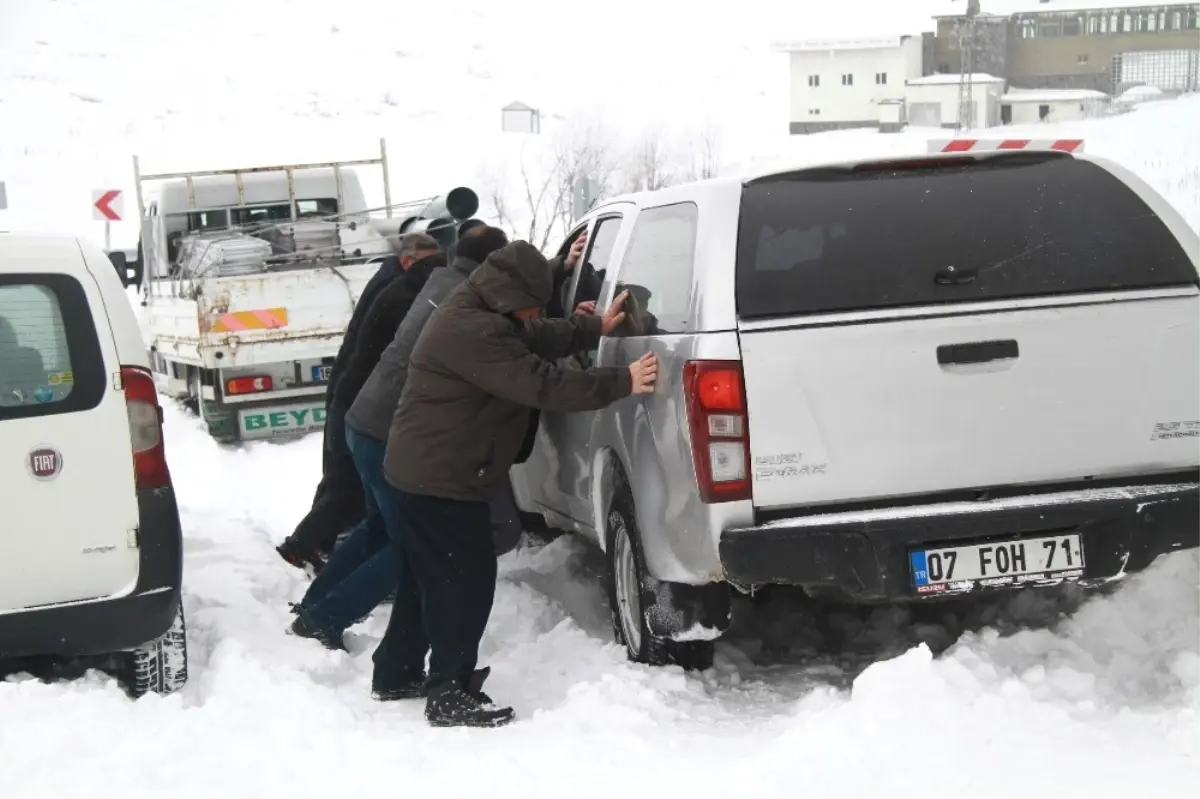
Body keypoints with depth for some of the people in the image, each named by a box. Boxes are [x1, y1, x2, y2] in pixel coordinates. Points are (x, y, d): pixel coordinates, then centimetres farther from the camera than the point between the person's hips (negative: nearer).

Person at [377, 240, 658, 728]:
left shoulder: (478, 314, 7)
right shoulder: (473, 332, -27)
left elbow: (537, 339, 19)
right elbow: (541, 384, -29)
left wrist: (595, 328, 14)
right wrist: (621, 382, -27)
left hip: (424, 470, 11)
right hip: (441, 478, -11)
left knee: (428, 577, 20)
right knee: (465, 579, -6)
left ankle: (399, 670, 32)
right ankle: (450, 696, 0)